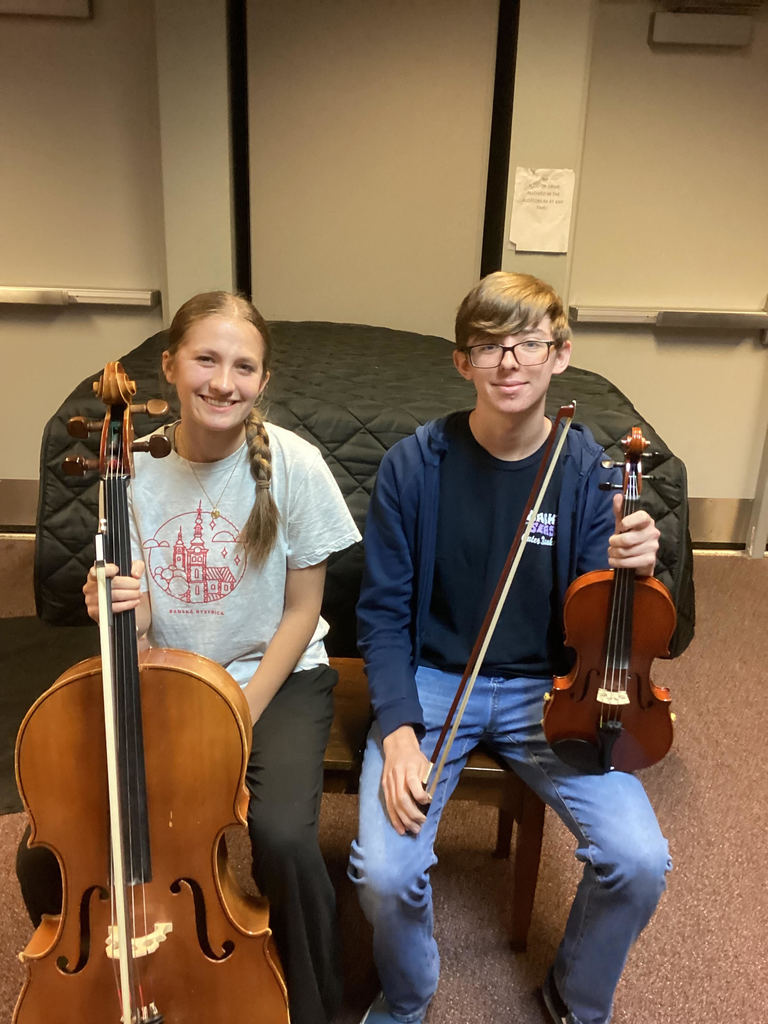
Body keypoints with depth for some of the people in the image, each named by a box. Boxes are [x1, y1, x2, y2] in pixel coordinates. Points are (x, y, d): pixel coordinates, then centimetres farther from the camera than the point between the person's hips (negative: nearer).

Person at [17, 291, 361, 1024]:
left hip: (276, 679, -2)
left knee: (282, 836, -27)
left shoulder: (291, 465, -15)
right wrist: (122, 608, -26)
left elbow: (301, 611, -8)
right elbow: (142, 627, -2)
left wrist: (240, 716, -14)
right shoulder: (135, 466, -7)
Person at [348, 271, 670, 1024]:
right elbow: (384, 612, -5)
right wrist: (398, 729, -17)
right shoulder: (414, 465, -10)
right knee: (384, 871, -20)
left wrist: (628, 573, -26)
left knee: (639, 862, -15)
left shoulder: (588, 471, -6)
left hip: (546, 689, 2)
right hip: (430, 680, -1)